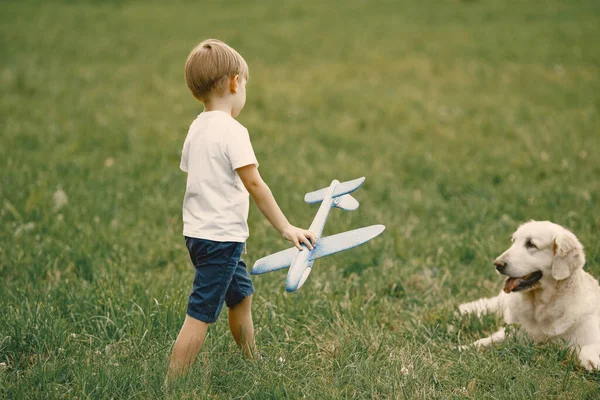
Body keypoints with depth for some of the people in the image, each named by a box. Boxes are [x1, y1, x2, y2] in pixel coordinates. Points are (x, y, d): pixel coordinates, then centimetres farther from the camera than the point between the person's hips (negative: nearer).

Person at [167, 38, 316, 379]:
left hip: (199, 232, 10)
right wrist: (286, 228, -16)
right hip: (220, 237, -10)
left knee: (241, 294, 25)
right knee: (201, 315, -6)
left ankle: (253, 363, 41)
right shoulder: (232, 131, -17)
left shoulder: (197, 128, 9)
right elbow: (255, 185, -21)